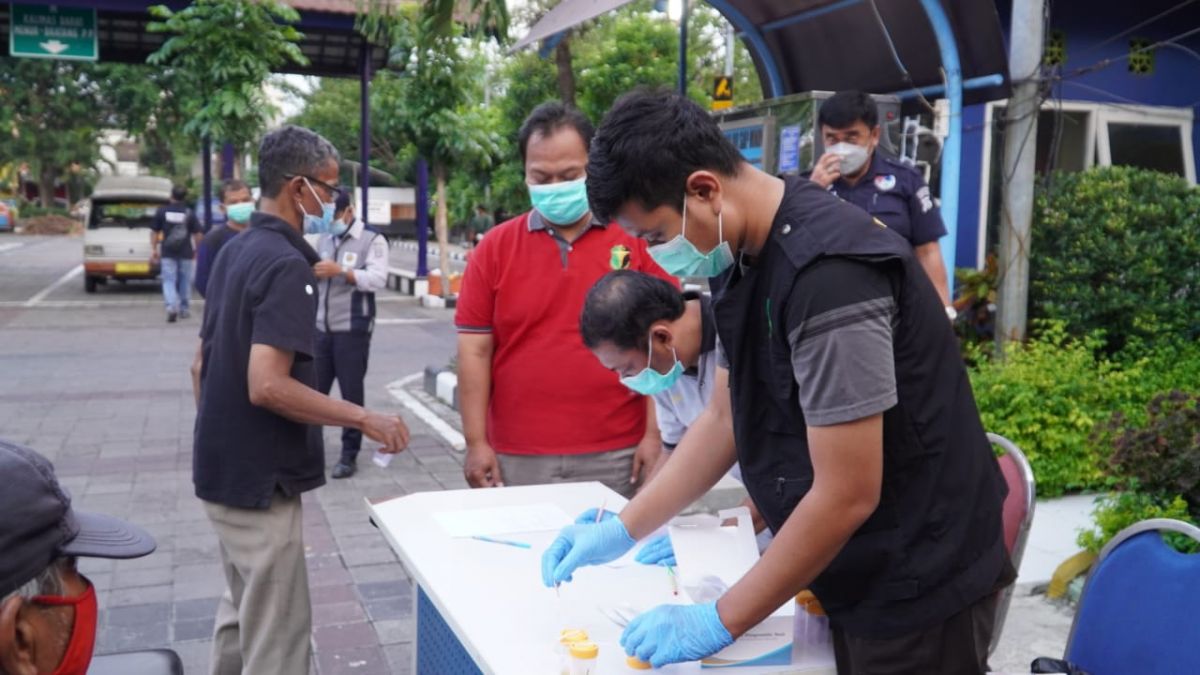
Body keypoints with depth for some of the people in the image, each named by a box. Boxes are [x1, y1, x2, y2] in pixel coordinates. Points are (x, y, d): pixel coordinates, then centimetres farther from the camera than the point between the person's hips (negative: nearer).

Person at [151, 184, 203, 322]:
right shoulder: (189, 213, -3)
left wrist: (153, 249, 10)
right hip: (185, 253, 0)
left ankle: (171, 306, -21)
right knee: (185, 281, 13)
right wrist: (196, 249, 11)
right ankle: (183, 309, 21)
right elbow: (197, 234, -2)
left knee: (169, 281, 1)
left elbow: (154, 232, 3)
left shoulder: (161, 211, -1)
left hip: (168, 253, 0)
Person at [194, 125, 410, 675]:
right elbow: (268, 386, -28)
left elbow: (206, 363, 16)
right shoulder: (286, 264, -20)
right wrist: (365, 419, -22)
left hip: (224, 468, 10)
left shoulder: (235, 251, 9)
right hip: (259, 477, -10)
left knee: (242, 610, 23)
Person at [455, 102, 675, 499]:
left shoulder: (637, 239, -1)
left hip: (615, 456, -1)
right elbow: (475, 350, 3)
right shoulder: (494, 248, 3)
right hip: (517, 459, 1)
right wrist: (476, 443, -1)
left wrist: (653, 434, -3)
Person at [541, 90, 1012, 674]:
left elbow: (847, 496, -26)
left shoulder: (828, 272, -27)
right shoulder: (748, 257, 2)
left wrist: (719, 623, -18)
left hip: (916, 588, -8)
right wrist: (622, 530, 3)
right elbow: (725, 417, 9)